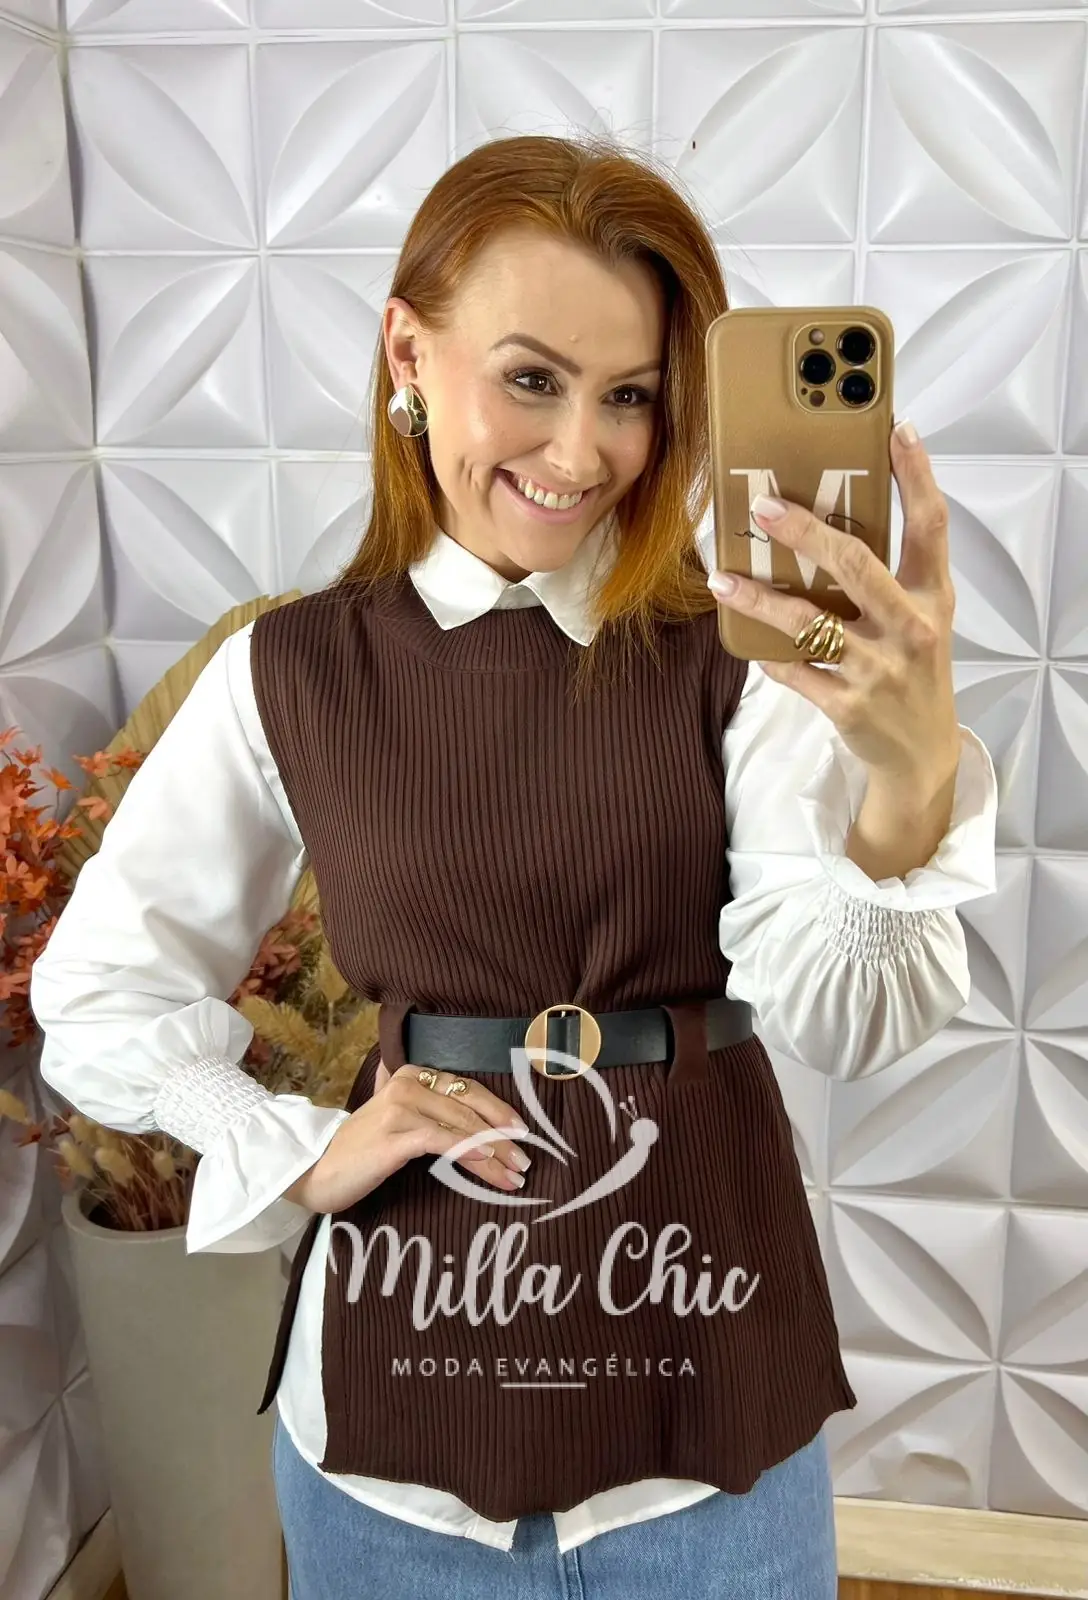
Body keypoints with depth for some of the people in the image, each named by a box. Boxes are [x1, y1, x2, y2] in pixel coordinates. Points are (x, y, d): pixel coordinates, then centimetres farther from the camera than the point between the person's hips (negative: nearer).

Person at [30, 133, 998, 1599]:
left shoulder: (732, 662, -7)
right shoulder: (291, 676, -5)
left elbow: (840, 1025, -18)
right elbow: (102, 1001, 4)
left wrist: (918, 771, -35)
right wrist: (304, 1160, -8)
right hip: (400, 1395, 1)